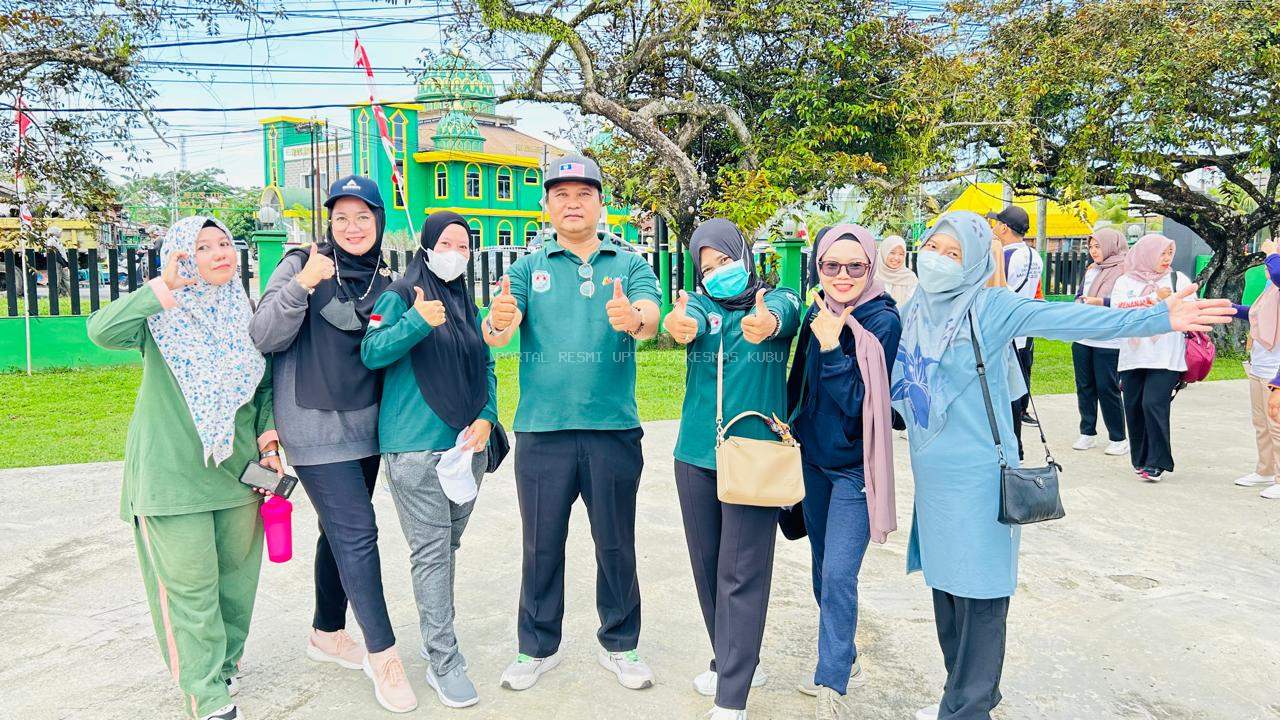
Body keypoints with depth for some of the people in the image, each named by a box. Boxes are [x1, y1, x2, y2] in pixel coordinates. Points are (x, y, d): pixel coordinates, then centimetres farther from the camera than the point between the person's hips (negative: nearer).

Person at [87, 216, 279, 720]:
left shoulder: (249, 315, 8)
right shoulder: (161, 315, -4)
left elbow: (267, 384, 16)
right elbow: (102, 331, -24)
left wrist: (269, 433, 2)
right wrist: (163, 288, -26)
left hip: (239, 469, 4)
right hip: (172, 473, -4)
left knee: (236, 574, 14)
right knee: (189, 585, -2)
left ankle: (224, 661, 34)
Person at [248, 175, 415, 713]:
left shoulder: (384, 280, 9)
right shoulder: (302, 265, -6)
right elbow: (265, 338, -14)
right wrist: (301, 285, -26)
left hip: (365, 425, 6)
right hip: (316, 427, -6)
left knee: (340, 531, 16)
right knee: (357, 533, -9)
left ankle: (327, 633, 33)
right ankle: (382, 653, 3)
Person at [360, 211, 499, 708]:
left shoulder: (469, 304, 16)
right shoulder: (401, 295, -1)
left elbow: (486, 367, 17)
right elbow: (371, 353, -11)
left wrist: (487, 418, 2)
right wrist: (417, 321, -25)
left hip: (467, 444, 6)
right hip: (416, 446, -6)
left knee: (449, 545, 15)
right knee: (431, 550, -5)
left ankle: (434, 634, 32)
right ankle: (443, 662, 1)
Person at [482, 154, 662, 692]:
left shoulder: (629, 264, 6)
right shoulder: (528, 269, 7)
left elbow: (651, 319, -13)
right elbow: (496, 333, -8)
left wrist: (633, 318, -37)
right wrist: (497, 321, -33)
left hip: (614, 429, 0)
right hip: (542, 430, 0)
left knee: (616, 543, 10)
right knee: (541, 544, 9)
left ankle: (619, 646, 30)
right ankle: (538, 648, 29)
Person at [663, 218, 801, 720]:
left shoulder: (777, 300, 0)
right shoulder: (702, 304, 6)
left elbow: (784, 313, -25)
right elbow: (691, 321, -19)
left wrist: (767, 323, -50)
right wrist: (677, 325, -44)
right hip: (696, 457, 4)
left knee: (741, 575, -4)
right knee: (707, 567, 14)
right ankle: (734, 662, 34)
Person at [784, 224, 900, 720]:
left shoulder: (883, 322, -16)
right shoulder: (817, 316, 1)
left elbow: (861, 401, -21)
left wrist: (831, 347, -27)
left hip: (855, 467, -6)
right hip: (815, 460, 7)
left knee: (838, 575, -8)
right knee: (823, 569, 17)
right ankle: (841, 658, 36)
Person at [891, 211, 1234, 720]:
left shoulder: (988, 307, -10)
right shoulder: (912, 312, 7)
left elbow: (1065, 318, -21)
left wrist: (1156, 318, -31)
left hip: (975, 474, -6)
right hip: (930, 473, 6)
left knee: (978, 597, 1)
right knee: (945, 588, 16)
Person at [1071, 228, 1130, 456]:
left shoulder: (1125, 271, -7)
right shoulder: (1091, 270, 17)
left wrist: (1102, 302, -19)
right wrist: (1080, 303, 2)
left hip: (1109, 342, -7)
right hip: (1082, 338, 7)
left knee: (1107, 388, -4)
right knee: (1084, 386, 9)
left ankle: (1118, 439, 8)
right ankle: (1087, 433, 20)